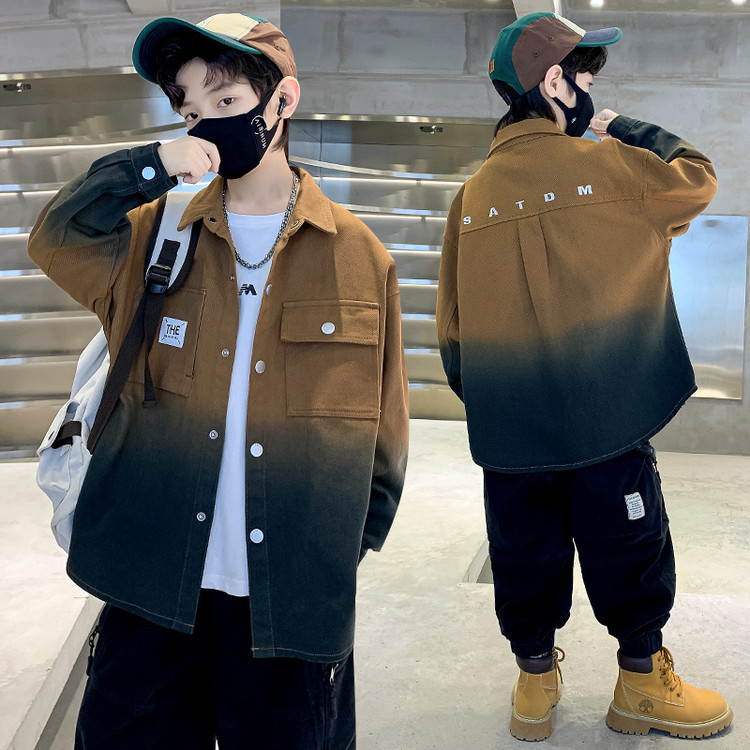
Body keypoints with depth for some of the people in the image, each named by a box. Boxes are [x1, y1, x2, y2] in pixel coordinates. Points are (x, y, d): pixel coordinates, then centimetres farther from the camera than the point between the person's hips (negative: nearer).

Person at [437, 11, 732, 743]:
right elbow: (697, 180, 7)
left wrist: (479, 399, 19)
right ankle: (642, 680, 25)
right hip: (605, 417, -4)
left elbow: (451, 322, 7)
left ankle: (534, 680, 29)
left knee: (526, 553, 15)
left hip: (509, 430, 4)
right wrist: (628, 130, 13)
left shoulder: (472, 195, 3)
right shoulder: (605, 165, -10)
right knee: (630, 550, 12)